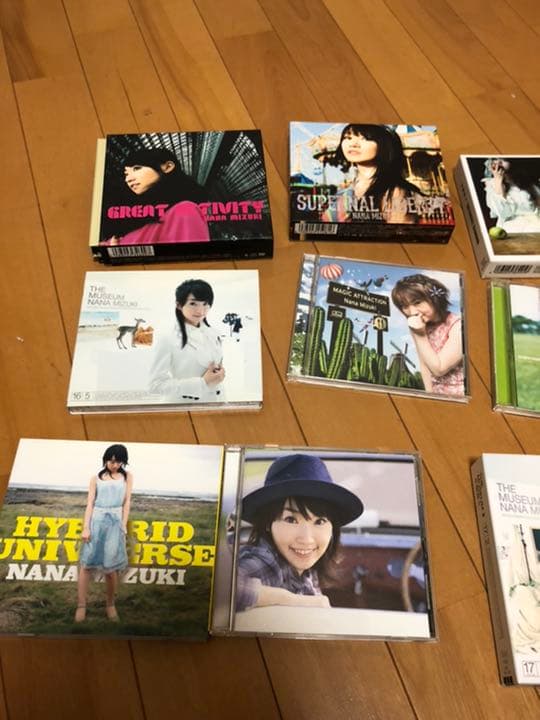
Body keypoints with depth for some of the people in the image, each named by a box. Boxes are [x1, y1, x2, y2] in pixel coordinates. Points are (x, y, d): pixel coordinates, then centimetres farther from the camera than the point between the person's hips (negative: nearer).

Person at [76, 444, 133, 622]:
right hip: (96, 521, 0)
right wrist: (86, 527, -5)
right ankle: (81, 605, 7)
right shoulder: (96, 478, 7)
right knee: (86, 563, -2)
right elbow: (90, 503, 3)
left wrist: (124, 525, 1)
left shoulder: (127, 477, 9)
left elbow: (127, 502, 8)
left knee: (111, 566, 2)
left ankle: (110, 604, 18)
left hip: (115, 522, 0)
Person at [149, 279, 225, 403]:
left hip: (216, 403, 5)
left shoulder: (213, 335, 1)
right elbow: (156, 384, -19)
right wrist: (203, 382, -22)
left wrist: (220, 373, -10)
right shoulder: (168, 339, -16)